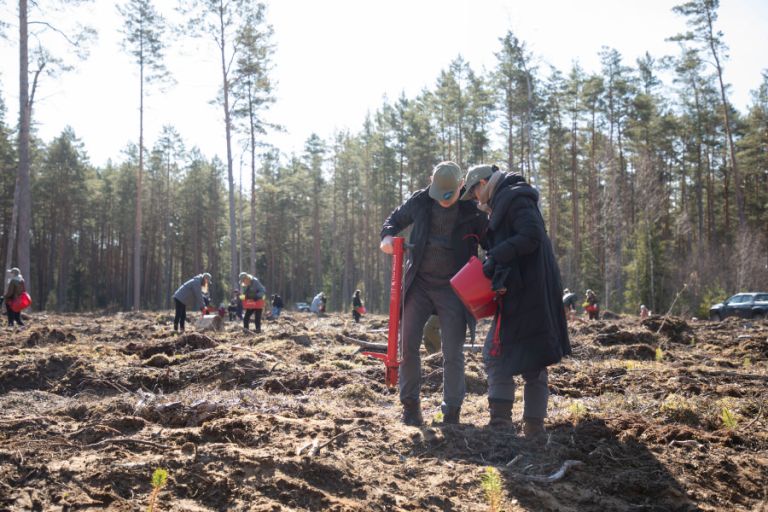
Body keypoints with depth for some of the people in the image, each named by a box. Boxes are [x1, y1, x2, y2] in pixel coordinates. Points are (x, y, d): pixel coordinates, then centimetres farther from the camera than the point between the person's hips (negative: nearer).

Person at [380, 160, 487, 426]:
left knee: (453, 353, -2)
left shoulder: (473, 212, -7)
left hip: (453, 289, -2)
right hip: (418, 284, 2)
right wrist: (387, 235, -7)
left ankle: (452, 413, 8)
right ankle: (410, 406, 14)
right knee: (408, 344, 0)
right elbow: (396, 219, 15)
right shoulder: (419, 201, -2)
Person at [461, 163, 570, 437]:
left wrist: (495, 257, -19)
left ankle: (501, 419, -7)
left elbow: (531, 236, -22)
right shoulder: (505, 202, 23)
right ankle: (534, 426, 12)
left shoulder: (514, 198, -8)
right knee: (533, 359, 9)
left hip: (526, 292, -10)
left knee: (497, 353, -5)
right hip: (529, 292, 10)